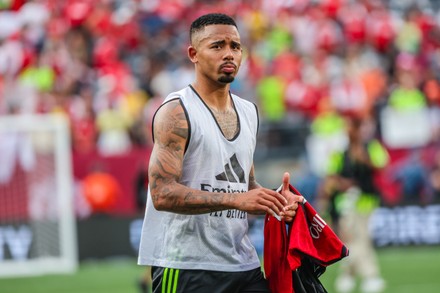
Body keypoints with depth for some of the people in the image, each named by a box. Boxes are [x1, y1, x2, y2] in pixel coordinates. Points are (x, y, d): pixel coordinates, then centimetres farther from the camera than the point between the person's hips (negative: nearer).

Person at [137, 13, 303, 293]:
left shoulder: (249, 112, 15)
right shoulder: (177, 112, -8)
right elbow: (163, 194, -19)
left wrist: (272, 200, 3)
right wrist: (235, 199, -26)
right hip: (186, 267, -6)